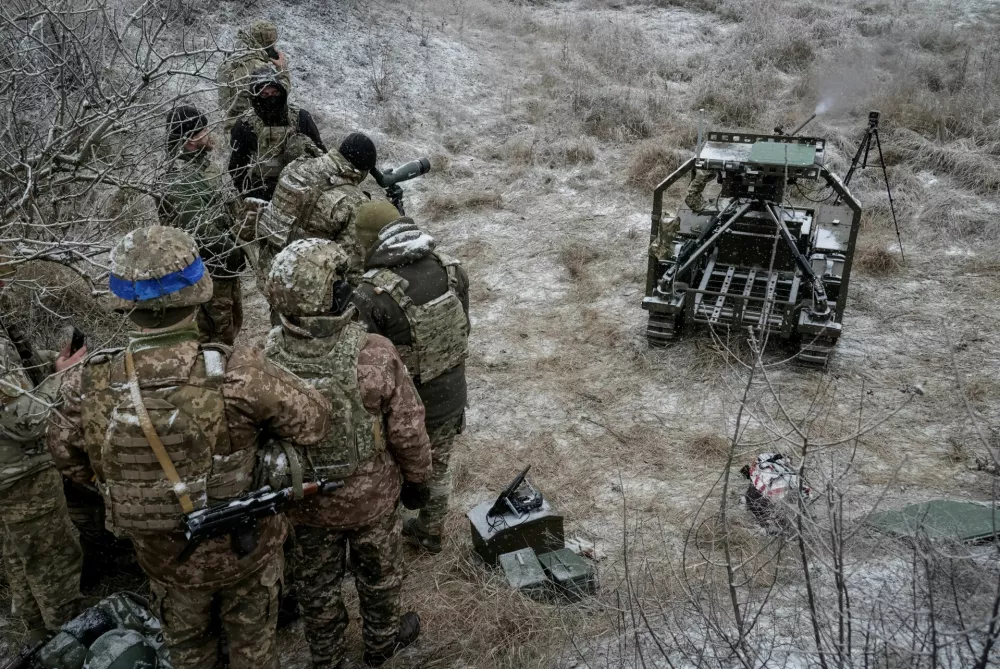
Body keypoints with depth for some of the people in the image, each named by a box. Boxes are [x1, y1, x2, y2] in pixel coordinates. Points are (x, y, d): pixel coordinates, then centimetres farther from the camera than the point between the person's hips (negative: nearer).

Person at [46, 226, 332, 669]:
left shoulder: (90, 389, -23)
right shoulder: (237, 376, -33)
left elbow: (70, 460, -3)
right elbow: (314, 423, -20)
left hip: (166, 556, 2)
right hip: (246, 547, -2)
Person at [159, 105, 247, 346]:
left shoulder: (202, 163, 5)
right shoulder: (181, 181, -26)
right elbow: (201, 234, -29)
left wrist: (234, 247, 10)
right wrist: (236, 251, -16)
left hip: (224, 265, 10)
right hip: (207, 271, -10)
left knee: (232, 323, 25)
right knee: (215, 335, 4)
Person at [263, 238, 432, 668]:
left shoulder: (268, 363, -22)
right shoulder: (375, 356, -29)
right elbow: (407, 431, -18)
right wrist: (417, 479, 1)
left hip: (305, 501, 2)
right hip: (372, 497, -2)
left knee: (316, 582, 25)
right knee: (378, 573, 25)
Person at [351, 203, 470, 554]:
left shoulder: (372, 295, -28)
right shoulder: (450, 267, -10)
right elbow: (463, 328, 3)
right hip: (451, 395, 5)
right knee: (437, 466, 26)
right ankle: (430, 532, 47)